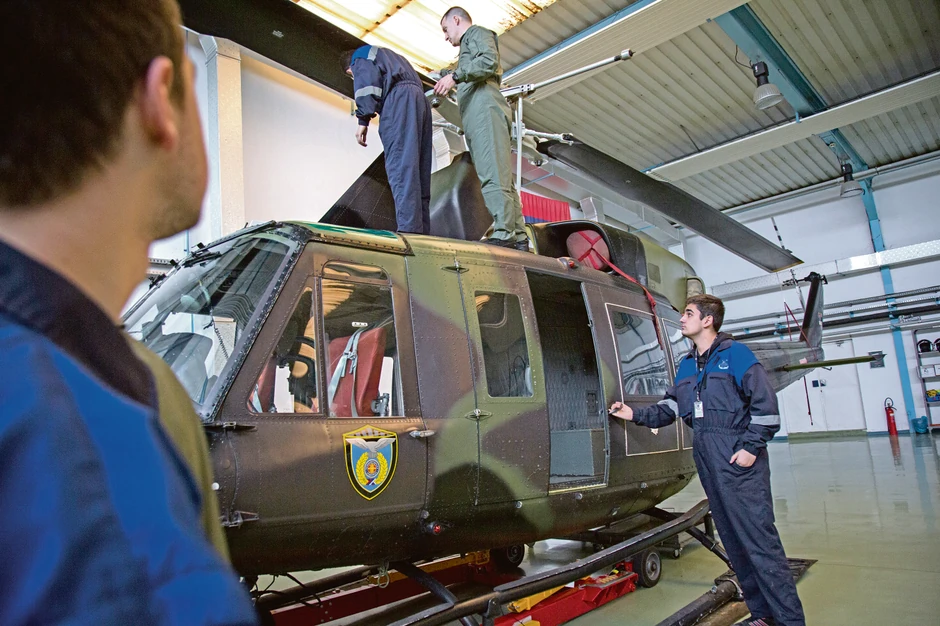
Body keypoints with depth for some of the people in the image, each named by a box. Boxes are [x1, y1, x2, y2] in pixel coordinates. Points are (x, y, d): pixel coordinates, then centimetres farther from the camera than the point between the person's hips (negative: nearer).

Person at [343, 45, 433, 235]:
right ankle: (422, 232, -8)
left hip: (399, 98, -8)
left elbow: (367, 81, -2)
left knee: (401, 168, -20)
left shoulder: (361, 55, 19)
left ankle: (409, 230, -33)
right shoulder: (393, 58, 42)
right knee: (419, 171, 0)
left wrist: (363, 119, -10)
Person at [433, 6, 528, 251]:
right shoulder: (469, 47, 39)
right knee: (500, 176, -1)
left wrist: (455, 75, -15)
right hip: (476, 116, 9)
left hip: (484, 109, -9)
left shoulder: (477, 33, 12)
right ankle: (518, 237, -6)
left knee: (493, 175, -21)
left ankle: (504, 233, -30)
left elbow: (489, 61, -9)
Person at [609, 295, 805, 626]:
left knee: (759, 538, -7)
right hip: (707, 461, 7)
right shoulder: (686, 366, 16)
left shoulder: (735, 353, -5)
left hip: (739, 459, -7)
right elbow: (670, 407, 15)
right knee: (733, 540, 12)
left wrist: (751, 447, -14)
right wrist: (636, 415, 4)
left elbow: (765, 402, -10)